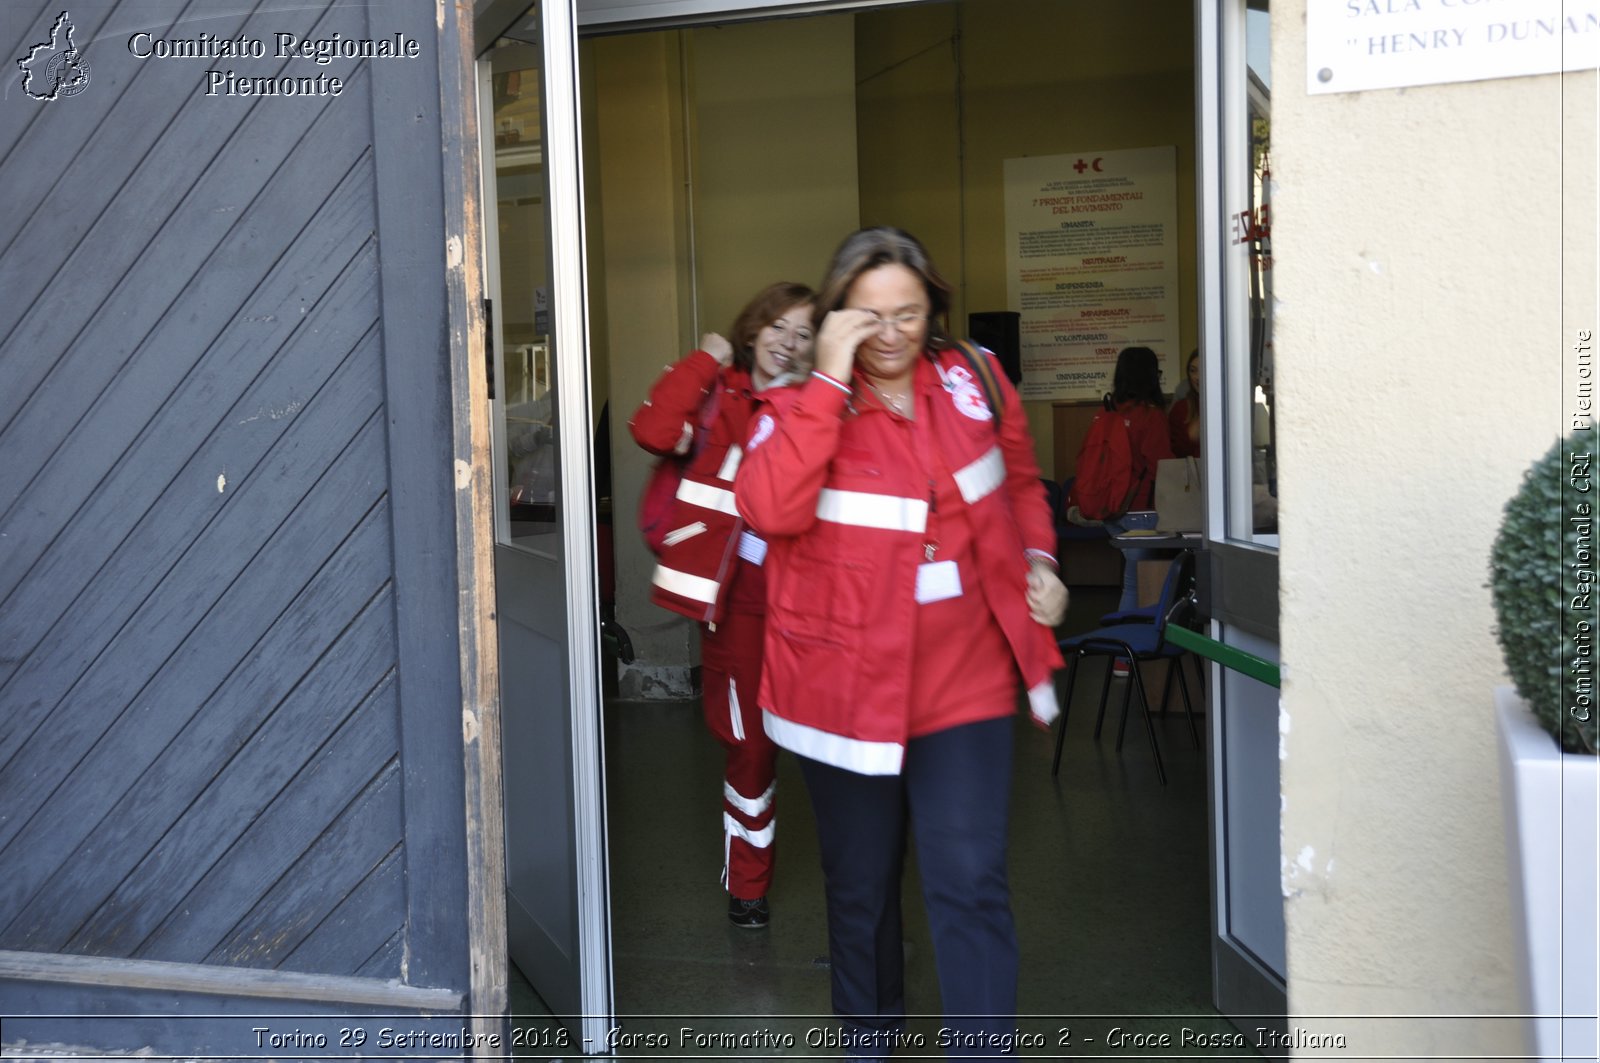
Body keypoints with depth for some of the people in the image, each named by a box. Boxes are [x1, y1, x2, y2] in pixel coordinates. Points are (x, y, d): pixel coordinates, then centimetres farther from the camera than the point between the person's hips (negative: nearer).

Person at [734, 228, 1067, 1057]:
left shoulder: (974, 382, 3)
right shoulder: (801, 404, -7)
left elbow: (1020, 480, 21)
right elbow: (770, 509, -27)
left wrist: (1038, 559, 5)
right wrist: (829, 382, -25)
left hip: (963, 678, 1)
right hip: (846, 684, -1)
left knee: (970, 884, -4)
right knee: (861, 889, 16)